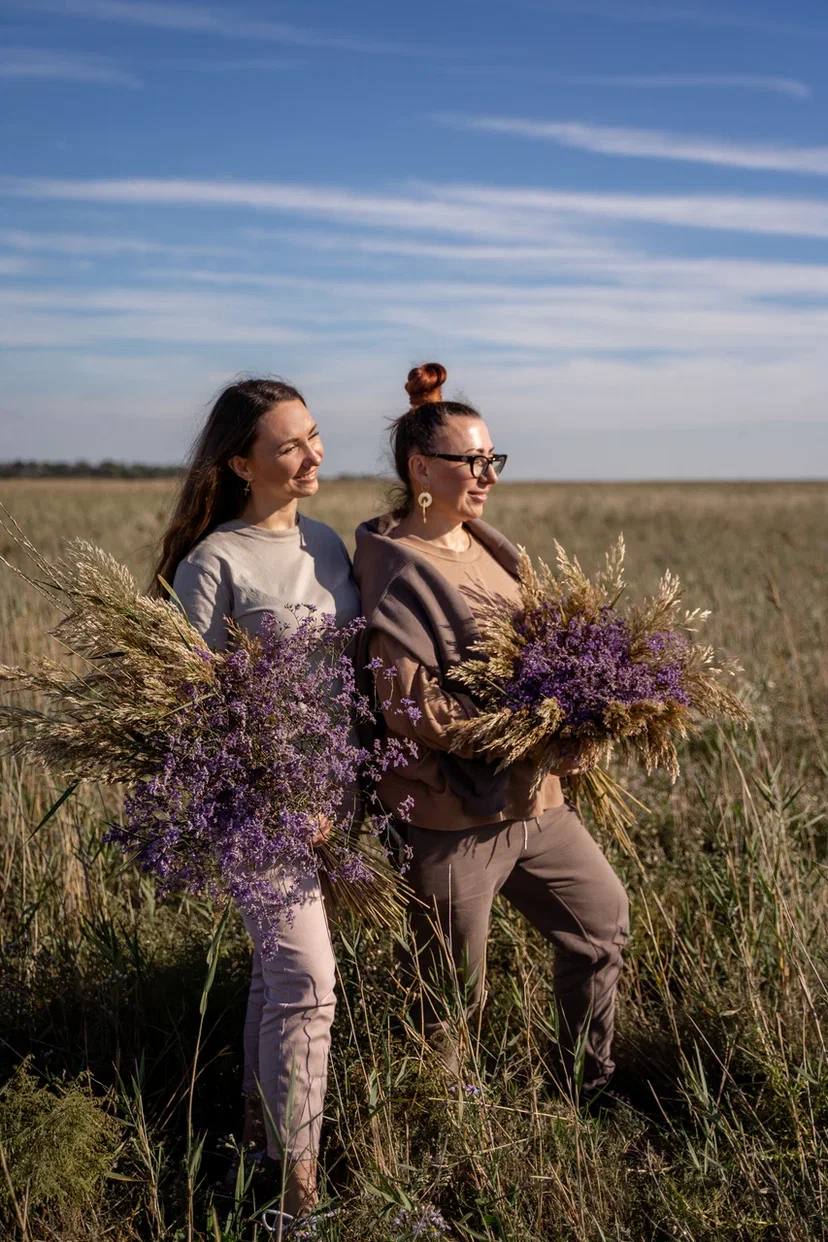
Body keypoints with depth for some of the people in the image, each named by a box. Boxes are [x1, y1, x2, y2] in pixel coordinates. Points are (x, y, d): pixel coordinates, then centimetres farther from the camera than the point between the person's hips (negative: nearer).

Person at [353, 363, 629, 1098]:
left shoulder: (484, 543, 7)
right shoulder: (399, 568, -18)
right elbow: (409, 705, -25)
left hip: (530, 798, 9)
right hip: (451, 814, -9)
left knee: (603, 916, 21)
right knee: (452, 993, 7)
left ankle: (590, 1083, 40)